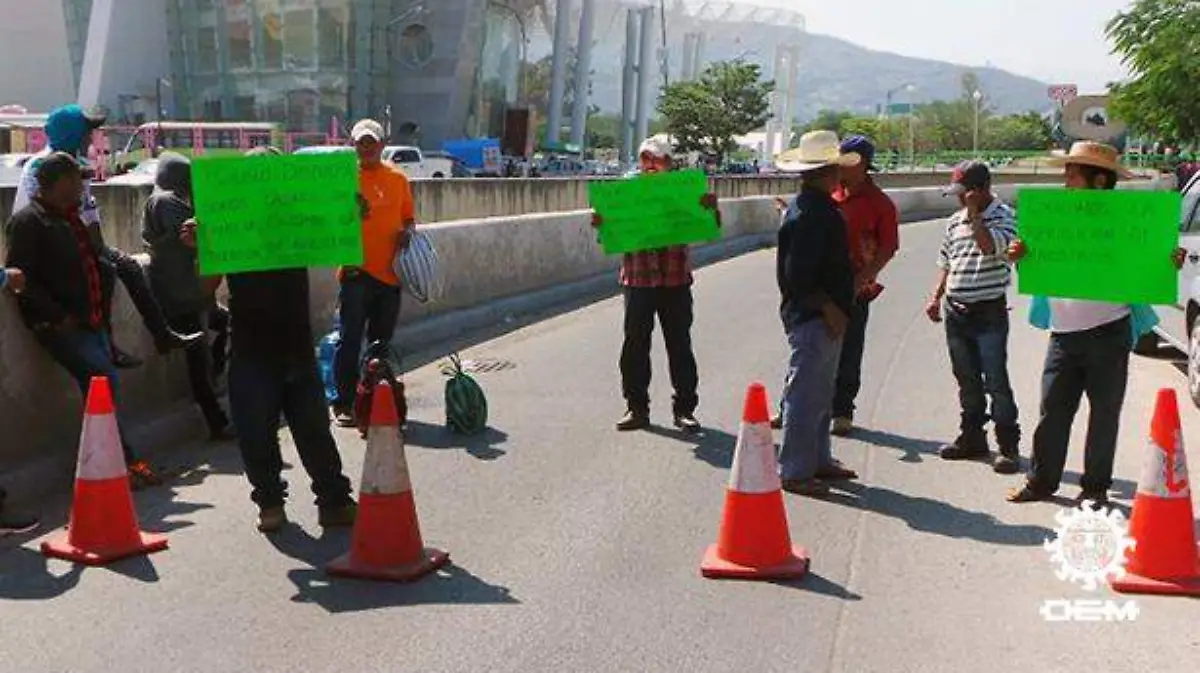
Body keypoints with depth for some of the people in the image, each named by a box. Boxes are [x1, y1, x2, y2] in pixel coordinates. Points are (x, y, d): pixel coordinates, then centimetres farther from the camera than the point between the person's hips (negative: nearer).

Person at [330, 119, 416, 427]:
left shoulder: (397, 178, 9)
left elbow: (408, 217, 17)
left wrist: (408, 232, -4)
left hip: (390, 271, 4)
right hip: (357, 270, -4)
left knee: (383, 341, 13)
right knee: (350, 340, -3)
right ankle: (344, 403, 4)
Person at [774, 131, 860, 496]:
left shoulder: (819, 207, 13)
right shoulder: (807, 214, -20)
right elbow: (798, 276, -25)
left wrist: (838, 309, 16)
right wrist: (829, 309, -18)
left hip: (827, 316, 11)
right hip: (813, 317, -11)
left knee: (821, 394, 19)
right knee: (804, 394, -3)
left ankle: (819, 461, 31)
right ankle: (794, 472, 5)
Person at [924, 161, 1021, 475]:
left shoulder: (1004, 215, -7)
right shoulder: (955, 220, 12)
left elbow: (992, 246, -25)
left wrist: (974, 214, -19)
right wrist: (936, 297, 13)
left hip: (989, 311, -6)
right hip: (956, 311, 6)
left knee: (996, 381, -6)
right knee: (967, 380, 13)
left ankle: (1009, 446, 2)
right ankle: (972, 438, 23)